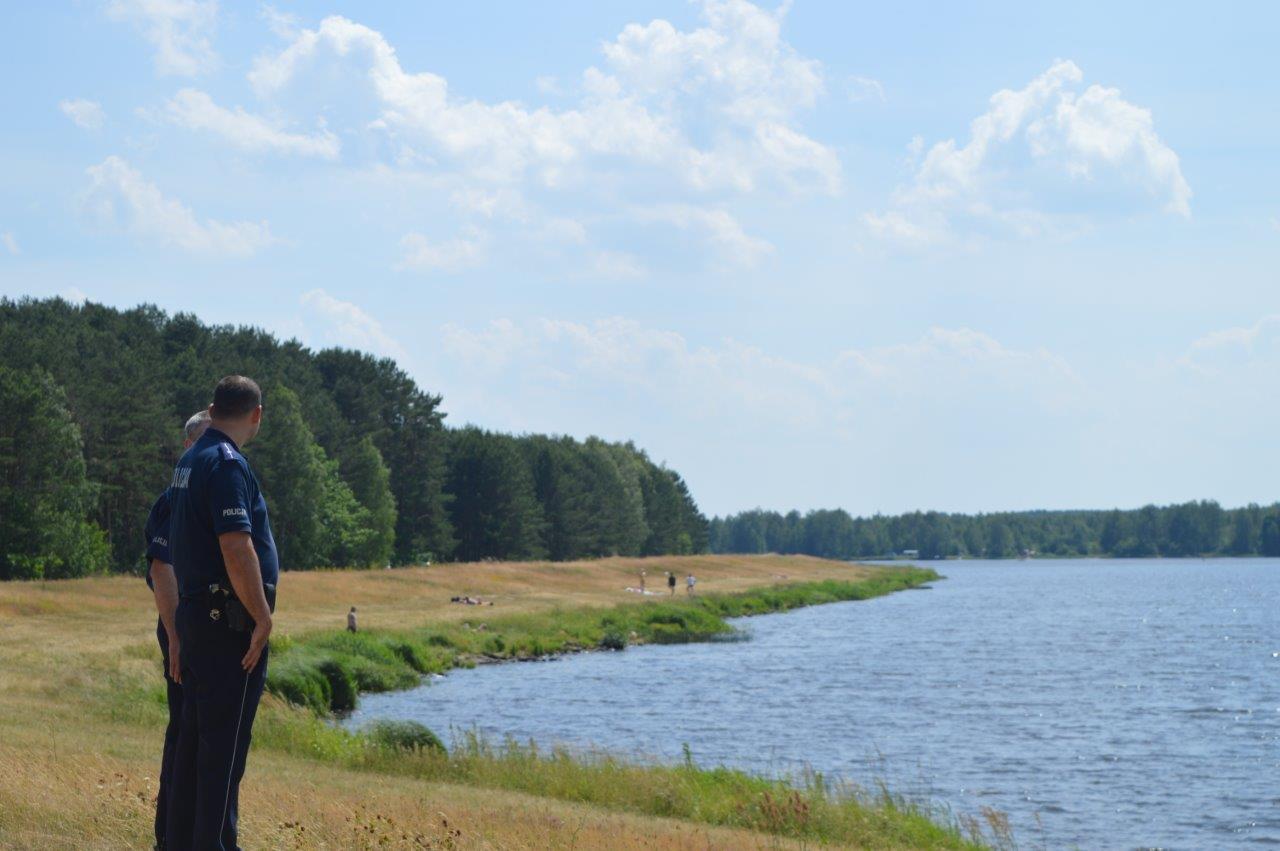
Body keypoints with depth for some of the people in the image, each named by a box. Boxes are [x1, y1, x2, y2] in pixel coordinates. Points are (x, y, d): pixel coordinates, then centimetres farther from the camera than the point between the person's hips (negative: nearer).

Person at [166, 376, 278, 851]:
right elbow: (237, 548, -23)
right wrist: (261, 617, -18)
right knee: (226, 739, -7)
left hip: (194, 612, 10)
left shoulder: (189, 462, 15)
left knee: (196, 731, 14)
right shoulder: (226, 463, -15)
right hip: (230, 621, -10)